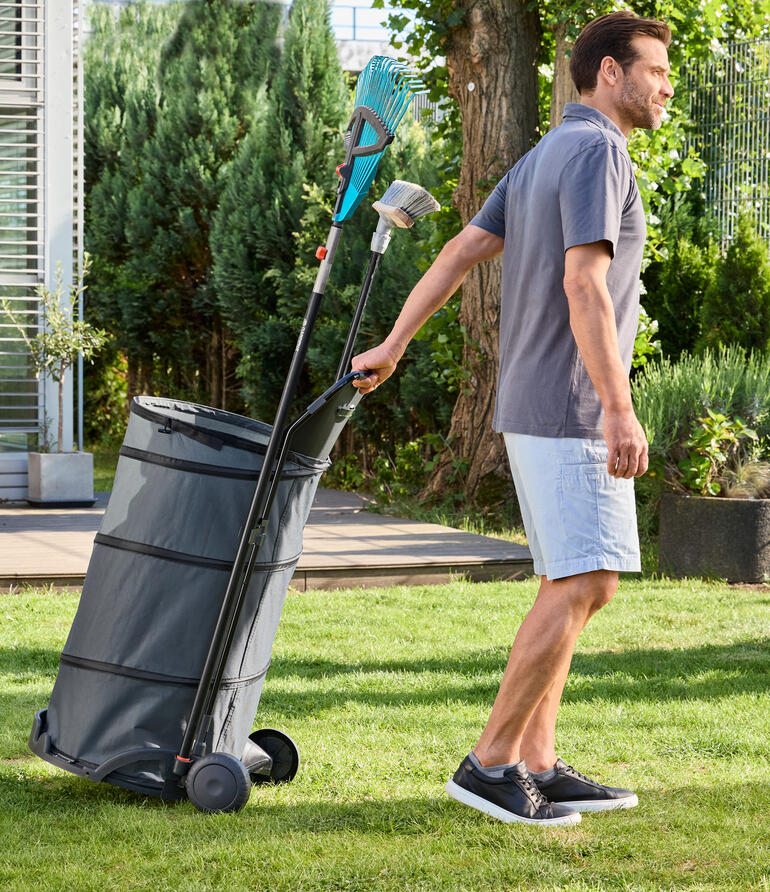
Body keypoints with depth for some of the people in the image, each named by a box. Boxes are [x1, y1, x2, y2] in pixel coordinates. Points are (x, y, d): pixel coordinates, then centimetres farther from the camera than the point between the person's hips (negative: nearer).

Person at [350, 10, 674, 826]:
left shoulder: (542, 160, 16)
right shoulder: (596, 152, -15)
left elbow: (460, 252, 14)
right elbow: (585, 286, -24)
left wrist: (392, 347, 14)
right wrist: (621, 412, -26)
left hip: (540, 409, 10)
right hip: (569, 410, -10)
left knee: (571, 588, 10)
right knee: (583, 587, -10)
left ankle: (538, 768, 9)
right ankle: (490, 762, -8)